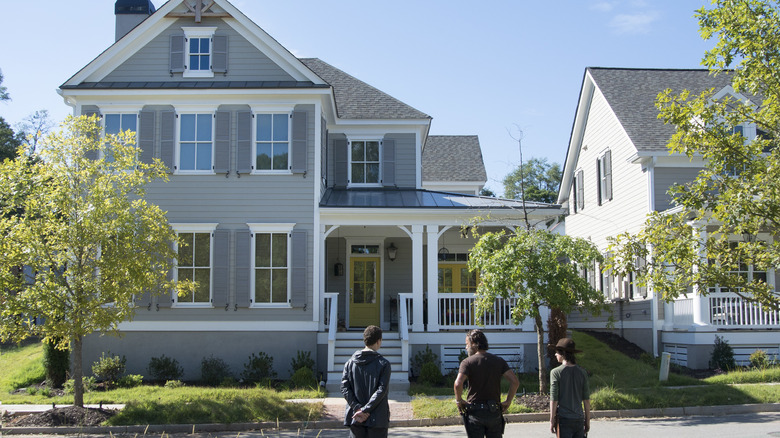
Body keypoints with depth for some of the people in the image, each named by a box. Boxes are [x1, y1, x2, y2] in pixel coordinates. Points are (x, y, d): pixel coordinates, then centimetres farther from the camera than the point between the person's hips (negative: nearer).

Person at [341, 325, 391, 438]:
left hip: (355, 420, 3)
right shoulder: (383, 363, -6)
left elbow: (344, 387, -4)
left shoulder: (350, 362, 4)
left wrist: (357, 408, -8)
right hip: (377, 419, -3)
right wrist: (364, 410, -14)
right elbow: (381, 390, -15)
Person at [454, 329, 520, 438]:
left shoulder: (467, 362, -5)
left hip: (475, 413, -3)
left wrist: (459, 400, -5)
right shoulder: (499, 361, 6)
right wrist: (508, 401, 5)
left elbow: (458, 383, -21)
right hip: (495, 412, 3)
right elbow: (515, 382, -4)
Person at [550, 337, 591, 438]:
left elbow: (554, 400, -9)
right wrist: (587, 420, 13)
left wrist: (552, 421, -1)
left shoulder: (556, 372, -8)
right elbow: (586, 399, 5)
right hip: (579, 418, 4)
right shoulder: (582, 372, 3)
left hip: (564, 419, -4)